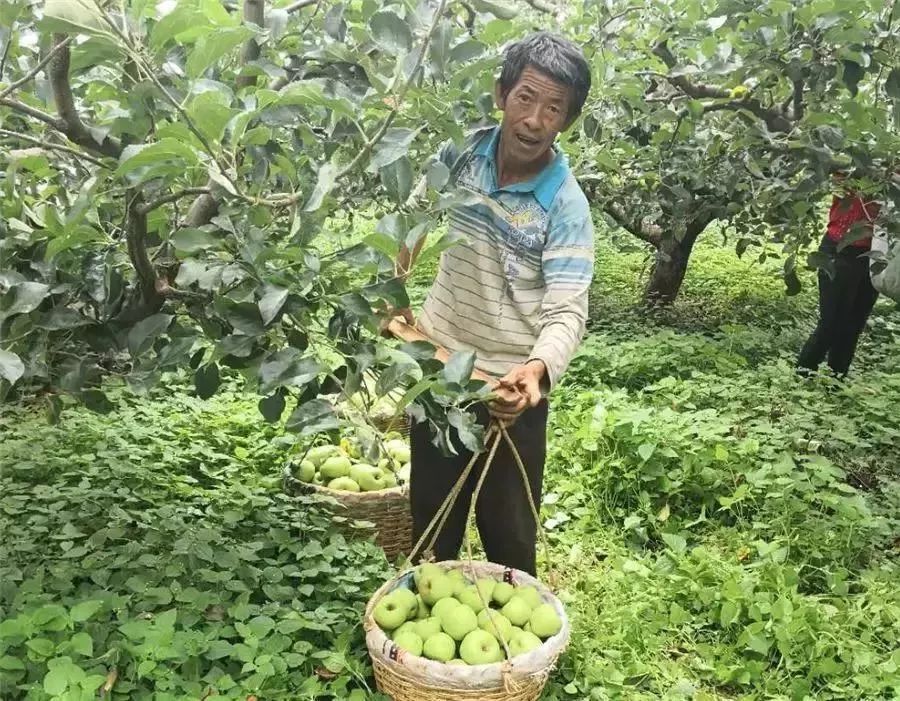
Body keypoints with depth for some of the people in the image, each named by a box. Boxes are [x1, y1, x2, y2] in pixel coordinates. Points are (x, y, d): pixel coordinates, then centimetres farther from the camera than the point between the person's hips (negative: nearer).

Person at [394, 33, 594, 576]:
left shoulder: (566, 205, -19)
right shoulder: (460, 153, -5)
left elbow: (567, 310, -26)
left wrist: (537, 368, -45)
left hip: (508, 389, -4)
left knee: (508, 534, 7)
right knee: (430, 519, 20)